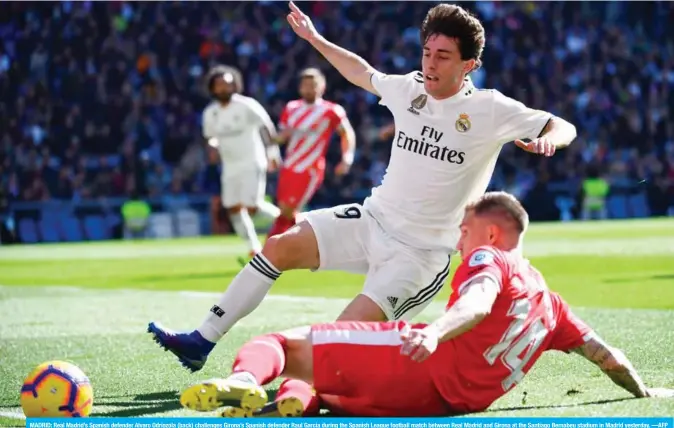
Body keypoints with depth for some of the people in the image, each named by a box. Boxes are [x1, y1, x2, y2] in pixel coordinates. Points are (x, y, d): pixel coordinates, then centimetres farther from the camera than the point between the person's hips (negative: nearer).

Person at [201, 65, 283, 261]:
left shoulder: (246, 106, -11)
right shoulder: (210, 113, 6)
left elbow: (267, 127, -7)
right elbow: (210, 137, 19)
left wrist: (273, 153, -9)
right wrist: (213, 146, -4)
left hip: (251, 163, -6)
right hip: (230, 167, 6)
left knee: (252, 206, -16)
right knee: (233, 208, 0)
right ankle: (254, 249, 8)